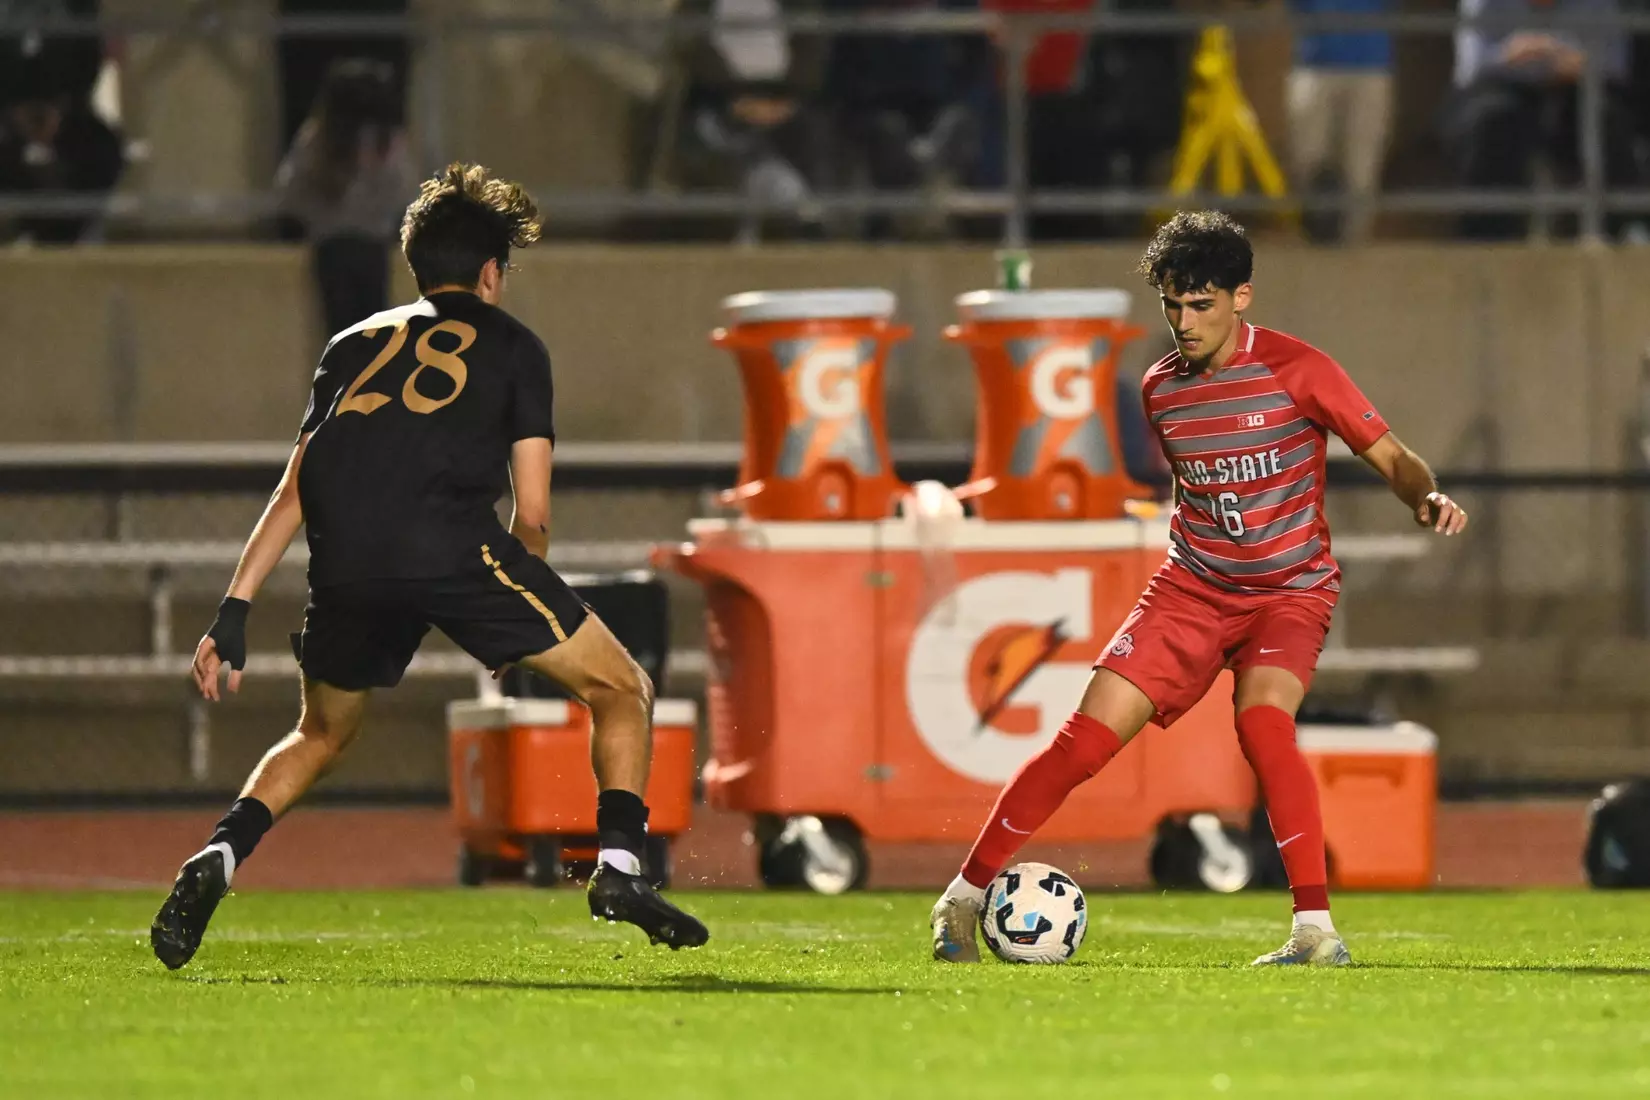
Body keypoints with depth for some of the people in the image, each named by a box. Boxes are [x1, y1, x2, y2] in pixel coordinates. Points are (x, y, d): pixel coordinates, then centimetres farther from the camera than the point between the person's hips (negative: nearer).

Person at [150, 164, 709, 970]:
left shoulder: (356, 343, 30)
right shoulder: (510, 344, 20)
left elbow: (293, 493, 22)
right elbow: (532, 512, 13)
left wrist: (233, 613, 19)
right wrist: (509, 627, 28)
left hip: (344, 564, 4)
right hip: (450, 543, -4)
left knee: (321, 736, 29)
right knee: (622, 691, 11)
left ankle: (216, 860, 6)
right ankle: (618, 866, -7)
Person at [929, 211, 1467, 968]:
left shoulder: (1296, 371, -12)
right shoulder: (1161, 391, 3)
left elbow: (1391, 458, -11)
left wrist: (1428, 499, -30)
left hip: (1289, 591, -4)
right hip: (1192, 587, 4)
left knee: (1262, 719, -32)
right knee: (1089, 736, -8)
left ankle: (1317, 930, -29)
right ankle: (963, 898, 5)